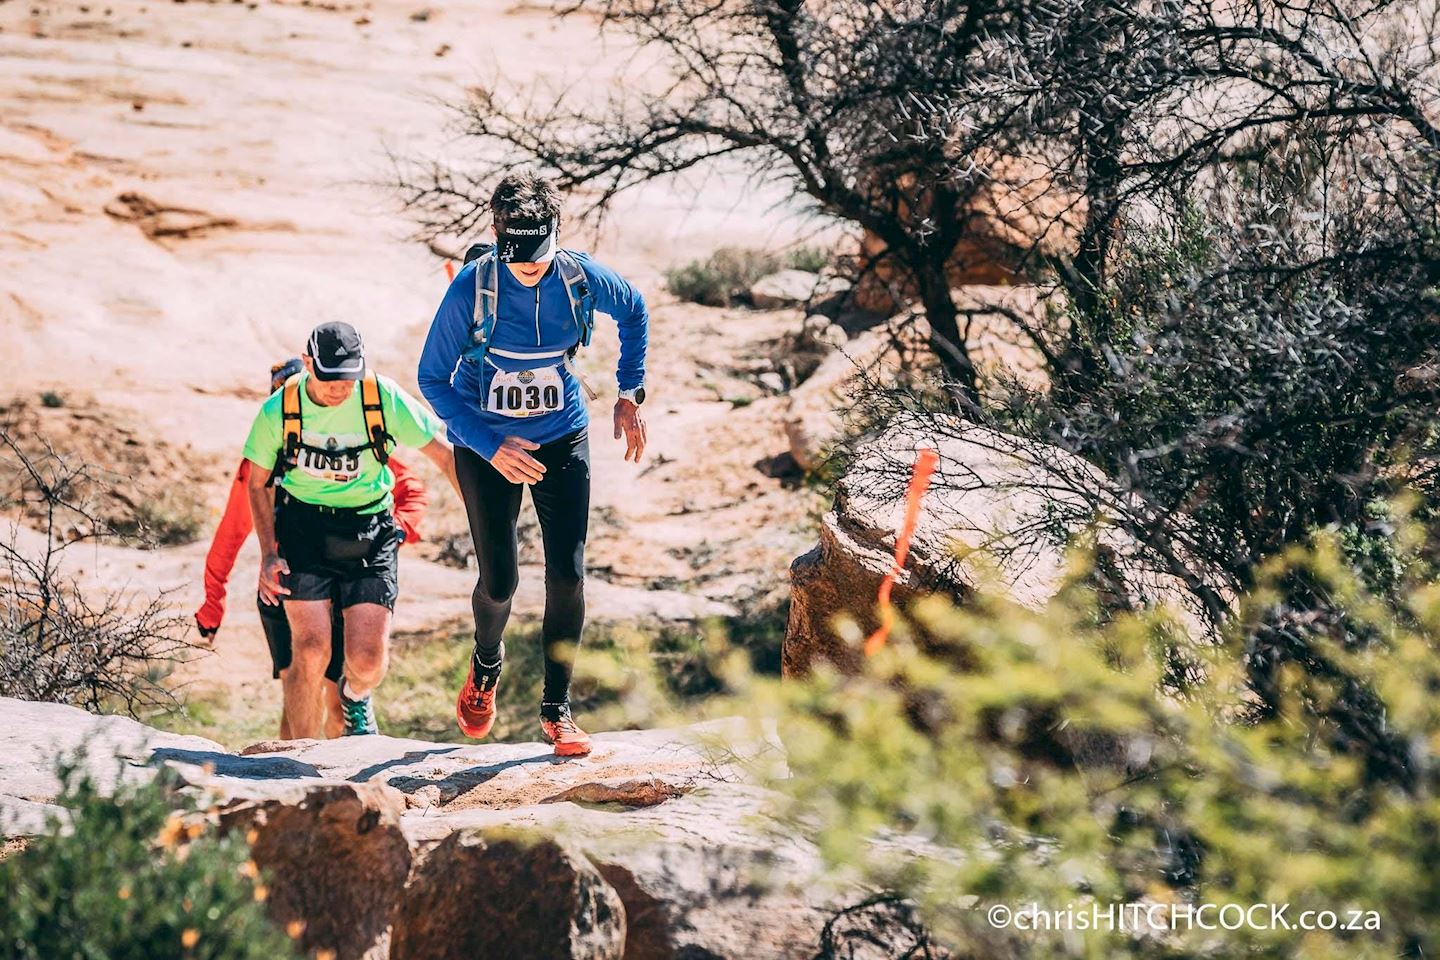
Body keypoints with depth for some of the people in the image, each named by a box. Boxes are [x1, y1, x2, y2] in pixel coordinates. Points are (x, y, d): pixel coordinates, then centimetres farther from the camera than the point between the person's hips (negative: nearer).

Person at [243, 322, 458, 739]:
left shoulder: (384, 398, -13)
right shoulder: (278, 410, -9)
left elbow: (443, 454, -4)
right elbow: (258, 483, 6)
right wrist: (269, 554, -2)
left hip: (369, 532, 0)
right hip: (303, 528, 0)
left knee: (369, 659, -9)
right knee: (310, 650, -14)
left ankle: (355, 697, 30)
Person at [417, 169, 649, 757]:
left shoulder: (583, 278, -16)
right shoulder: (472, 289, -23)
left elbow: (634, 312, 9)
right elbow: (433, 379, -13)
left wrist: (629, 394, 3)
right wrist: (491, 447, -22)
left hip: (562, 440, 2)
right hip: (485, 444, -2)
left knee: (567, 573, -8)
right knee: (500, 581, -2)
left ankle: (557, 709, 6)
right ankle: (486, 666, 32)